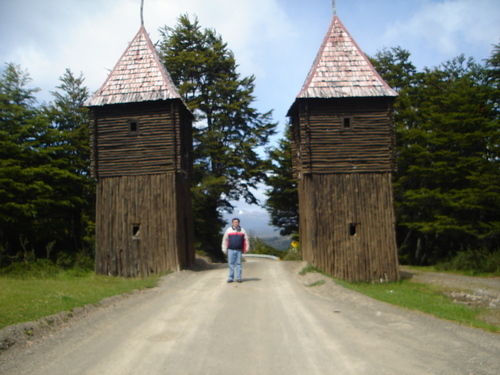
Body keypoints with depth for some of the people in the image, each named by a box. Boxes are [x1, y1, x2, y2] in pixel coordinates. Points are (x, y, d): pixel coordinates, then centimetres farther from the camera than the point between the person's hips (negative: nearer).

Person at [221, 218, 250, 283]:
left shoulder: (242, 230, 9)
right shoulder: (228, 230, 6)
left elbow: (246, 240, 12)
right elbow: (225, 240, 7)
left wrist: (246, 249, 7)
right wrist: (224, 249, 4)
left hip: (239, 250, 1)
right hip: (231, 250, 0)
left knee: (238, 264, 1)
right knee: (231, 264, 1)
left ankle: (238, 278, 7)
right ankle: (230, 278, 7)